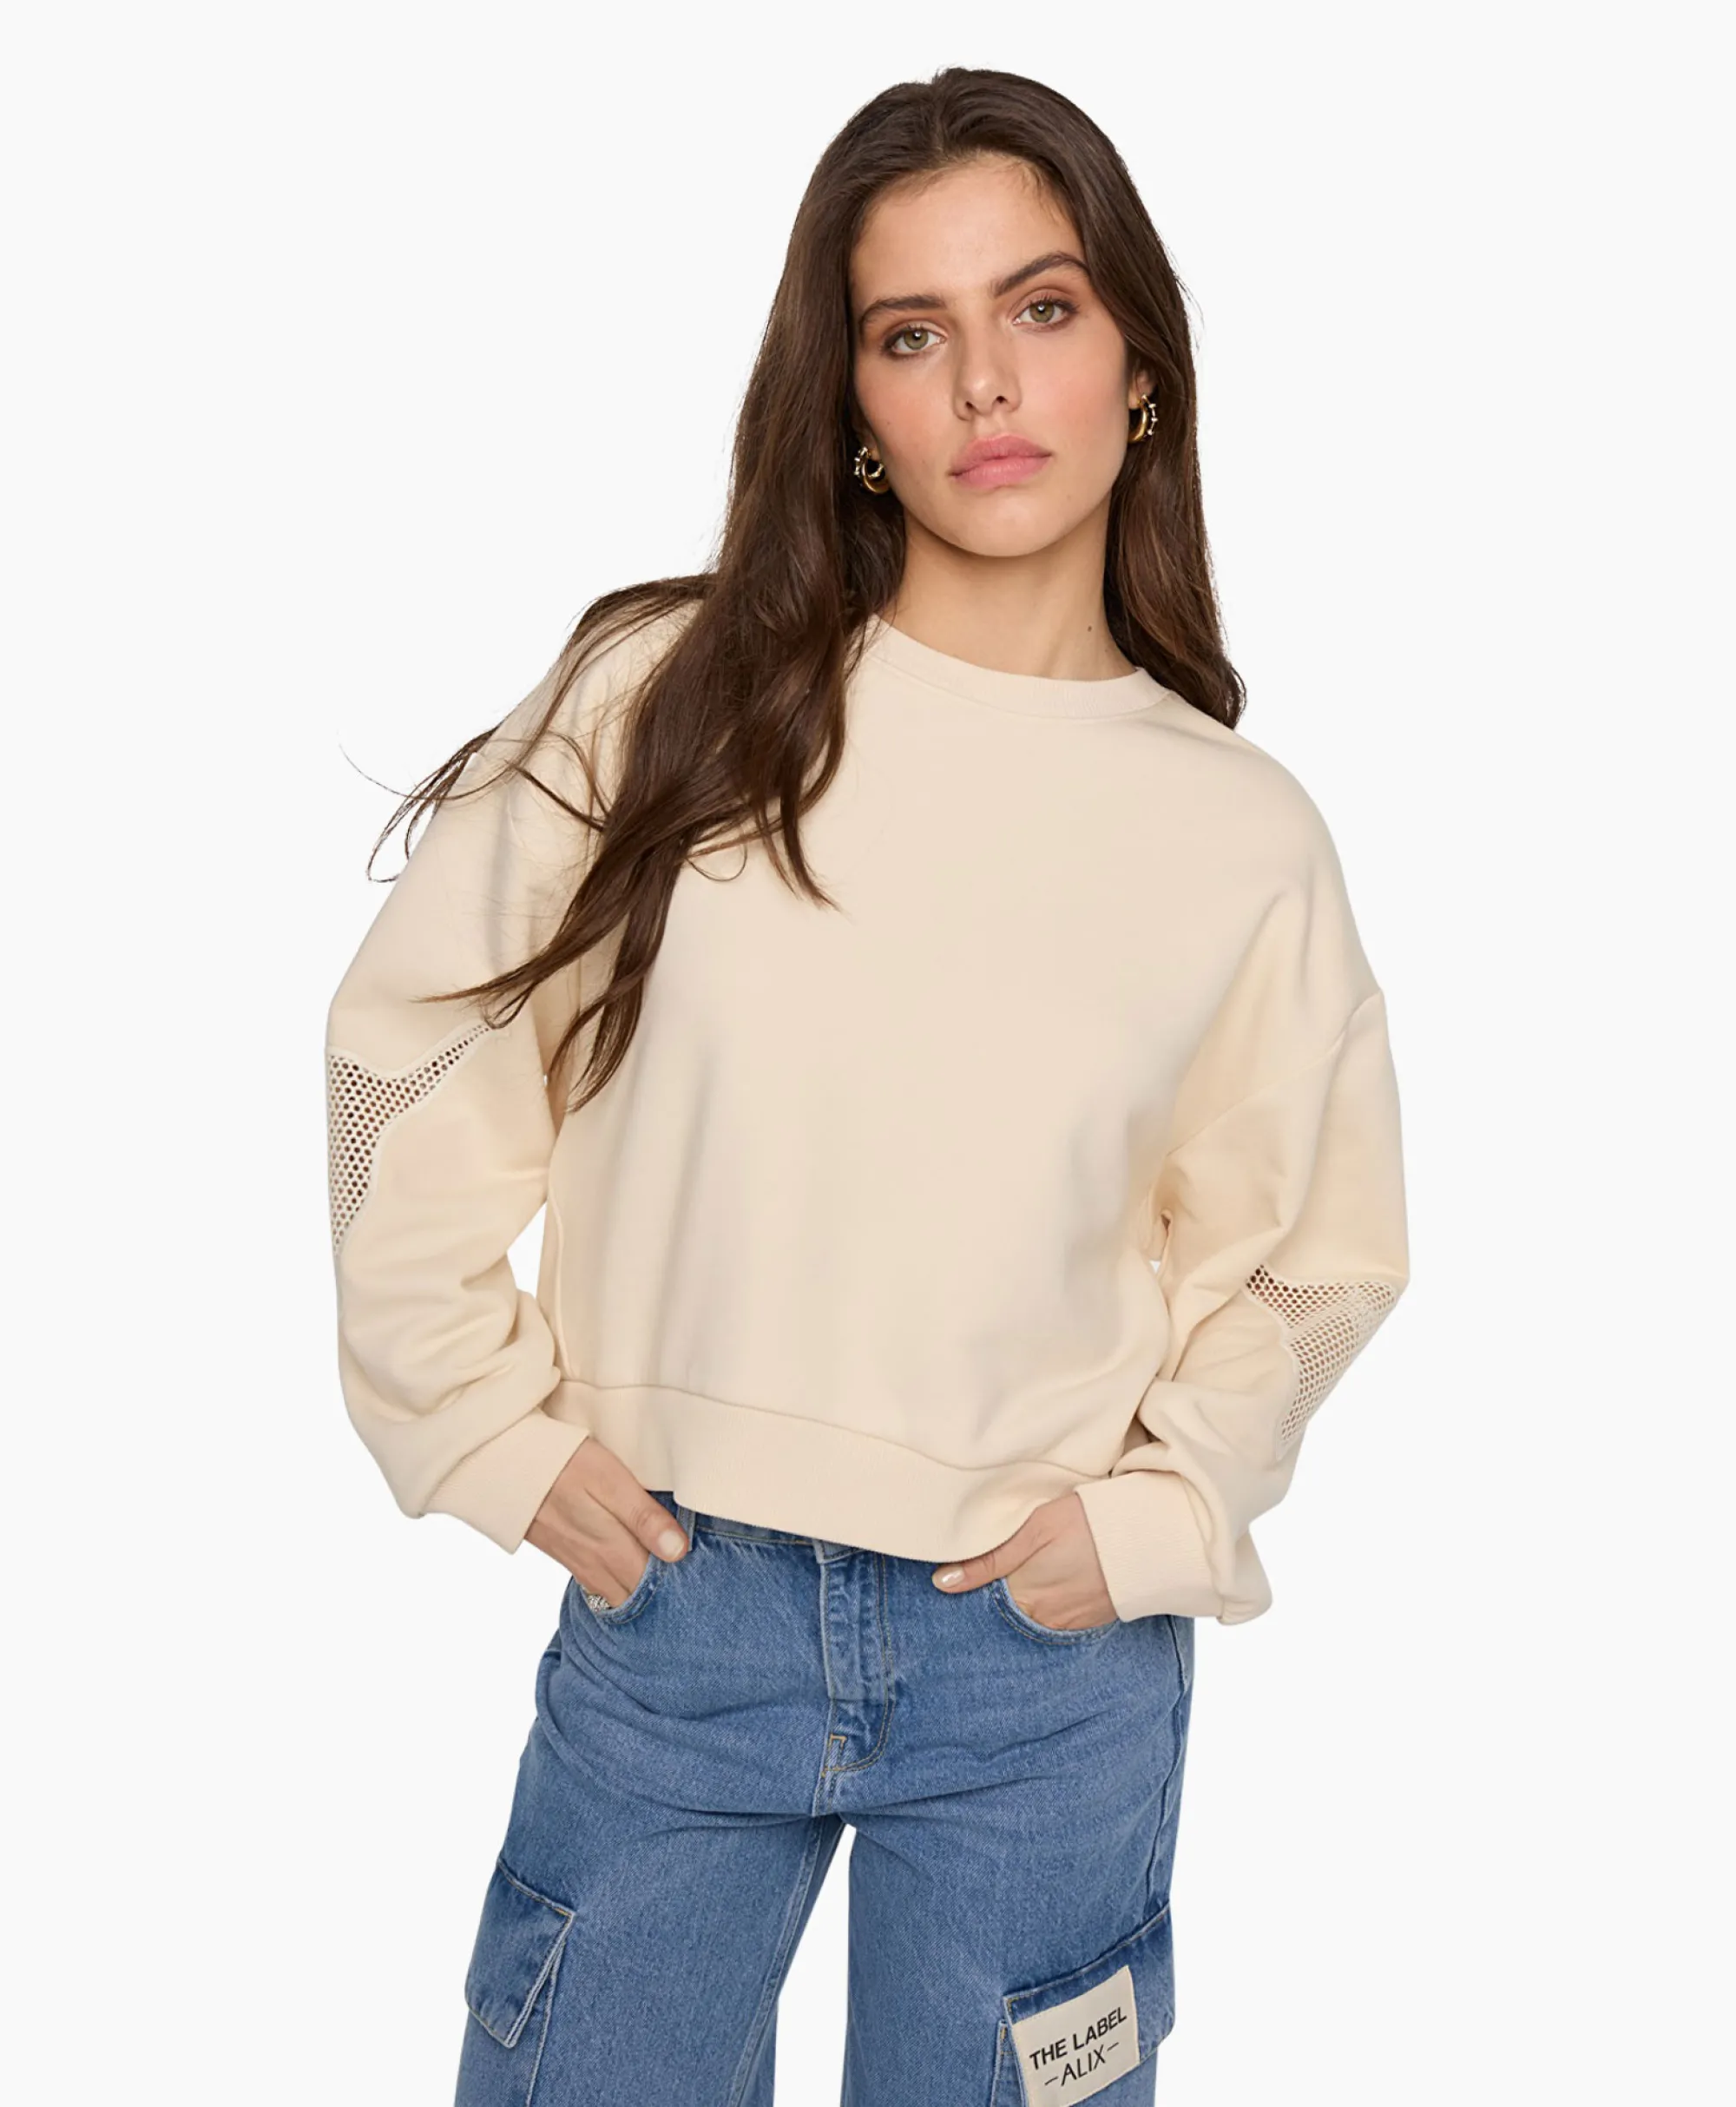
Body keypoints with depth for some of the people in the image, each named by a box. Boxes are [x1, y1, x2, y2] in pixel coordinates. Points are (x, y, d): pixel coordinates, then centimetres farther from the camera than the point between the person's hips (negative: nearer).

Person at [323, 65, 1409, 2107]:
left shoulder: (1242, 834, -3)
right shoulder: (666, 700, -6)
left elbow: (1309, 1254, 9)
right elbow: (410, 1059, 1)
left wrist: (1158, 1512, -2)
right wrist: (490, 1427, -1)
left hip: (1050, 1659, 1)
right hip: (667, 1615, 0)